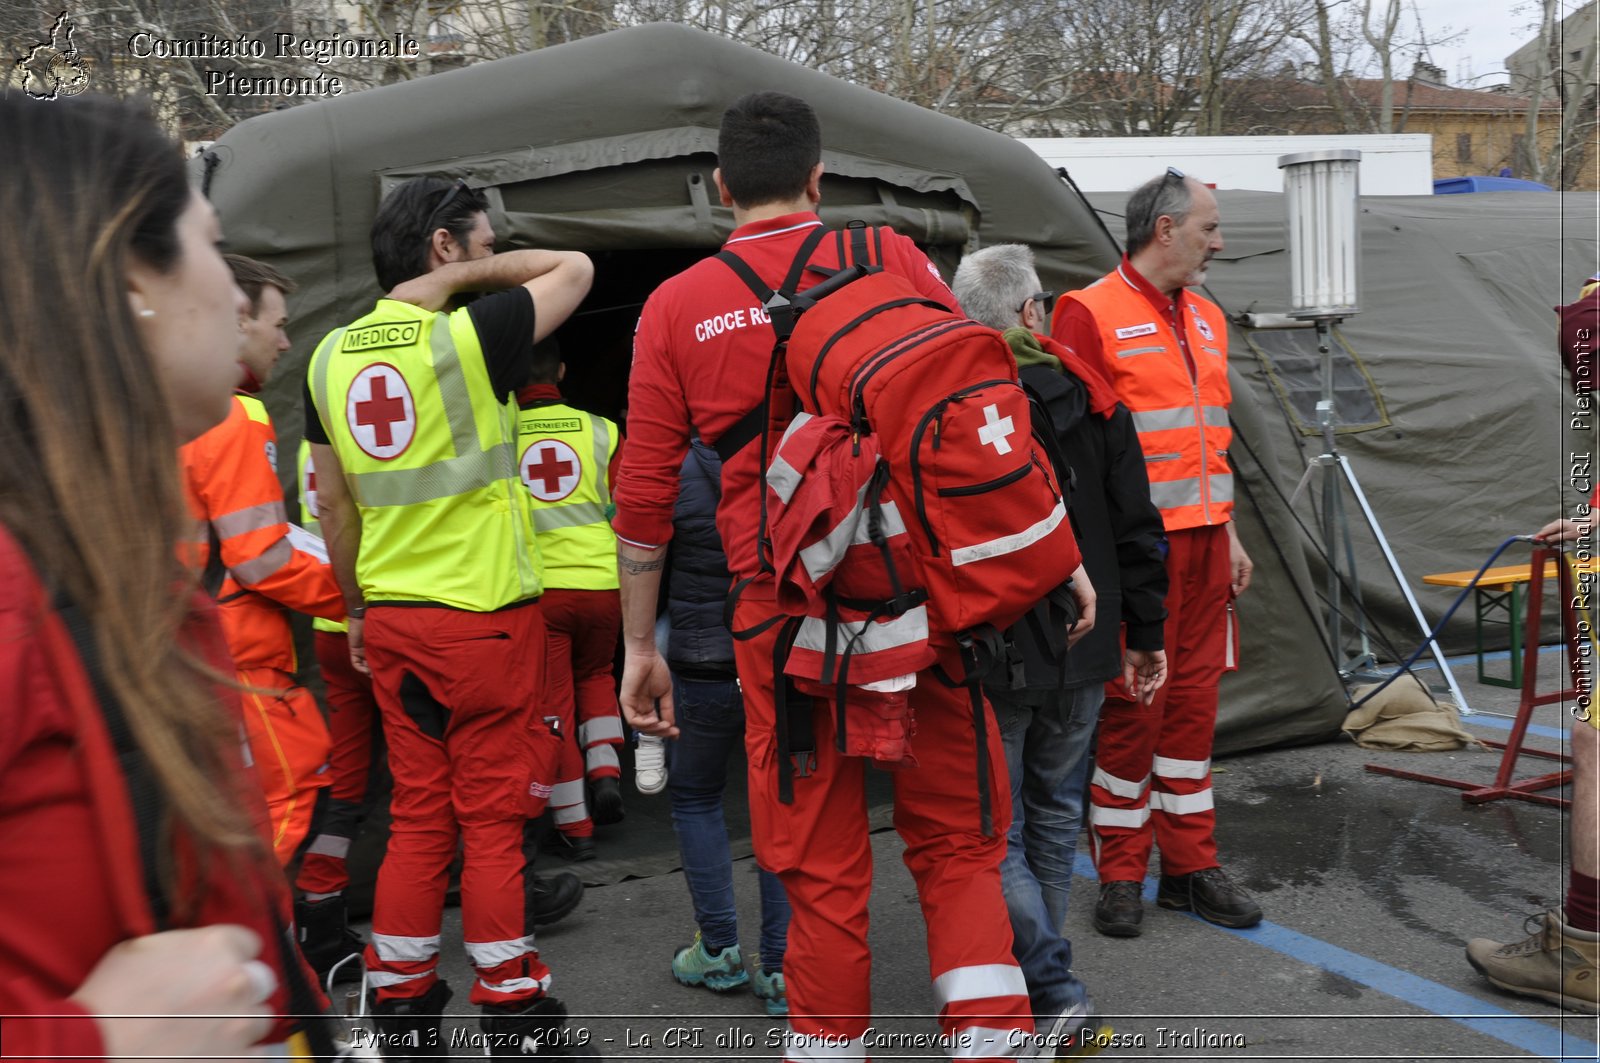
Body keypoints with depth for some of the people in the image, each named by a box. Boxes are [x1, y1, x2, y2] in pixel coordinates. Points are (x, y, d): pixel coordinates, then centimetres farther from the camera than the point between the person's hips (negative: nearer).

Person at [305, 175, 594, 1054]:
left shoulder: (331, 355, 7)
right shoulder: (468, 335, -12)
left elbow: (332, 500, 11)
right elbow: (575, 267, 1)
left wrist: (357, 609, 19)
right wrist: (463, 278, 0)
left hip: (391, 619, 6)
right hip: (486, 615, -6)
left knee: (417, 812, 14)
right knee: (495, 816, 4)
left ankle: (401, 1000, 22)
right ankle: (511, 1008, 15)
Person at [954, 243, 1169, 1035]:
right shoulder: (1088, 393, 2)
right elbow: (1137, 525, 5)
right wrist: (1144, 633, 13)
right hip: (1081, 651, 5)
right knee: (1055, 813, 20)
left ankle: (1051, 990, 2)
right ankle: (1033, 970, 33)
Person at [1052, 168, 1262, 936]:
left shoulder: (1206, 317, 16)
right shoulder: (1091, 313, -9)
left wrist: (1228, 534, 18)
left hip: (1202, 541, 8)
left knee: (1193, 699, 12)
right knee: (1132, 704, -1)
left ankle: (1190, 866, 23)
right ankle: (1119, 875, 13)